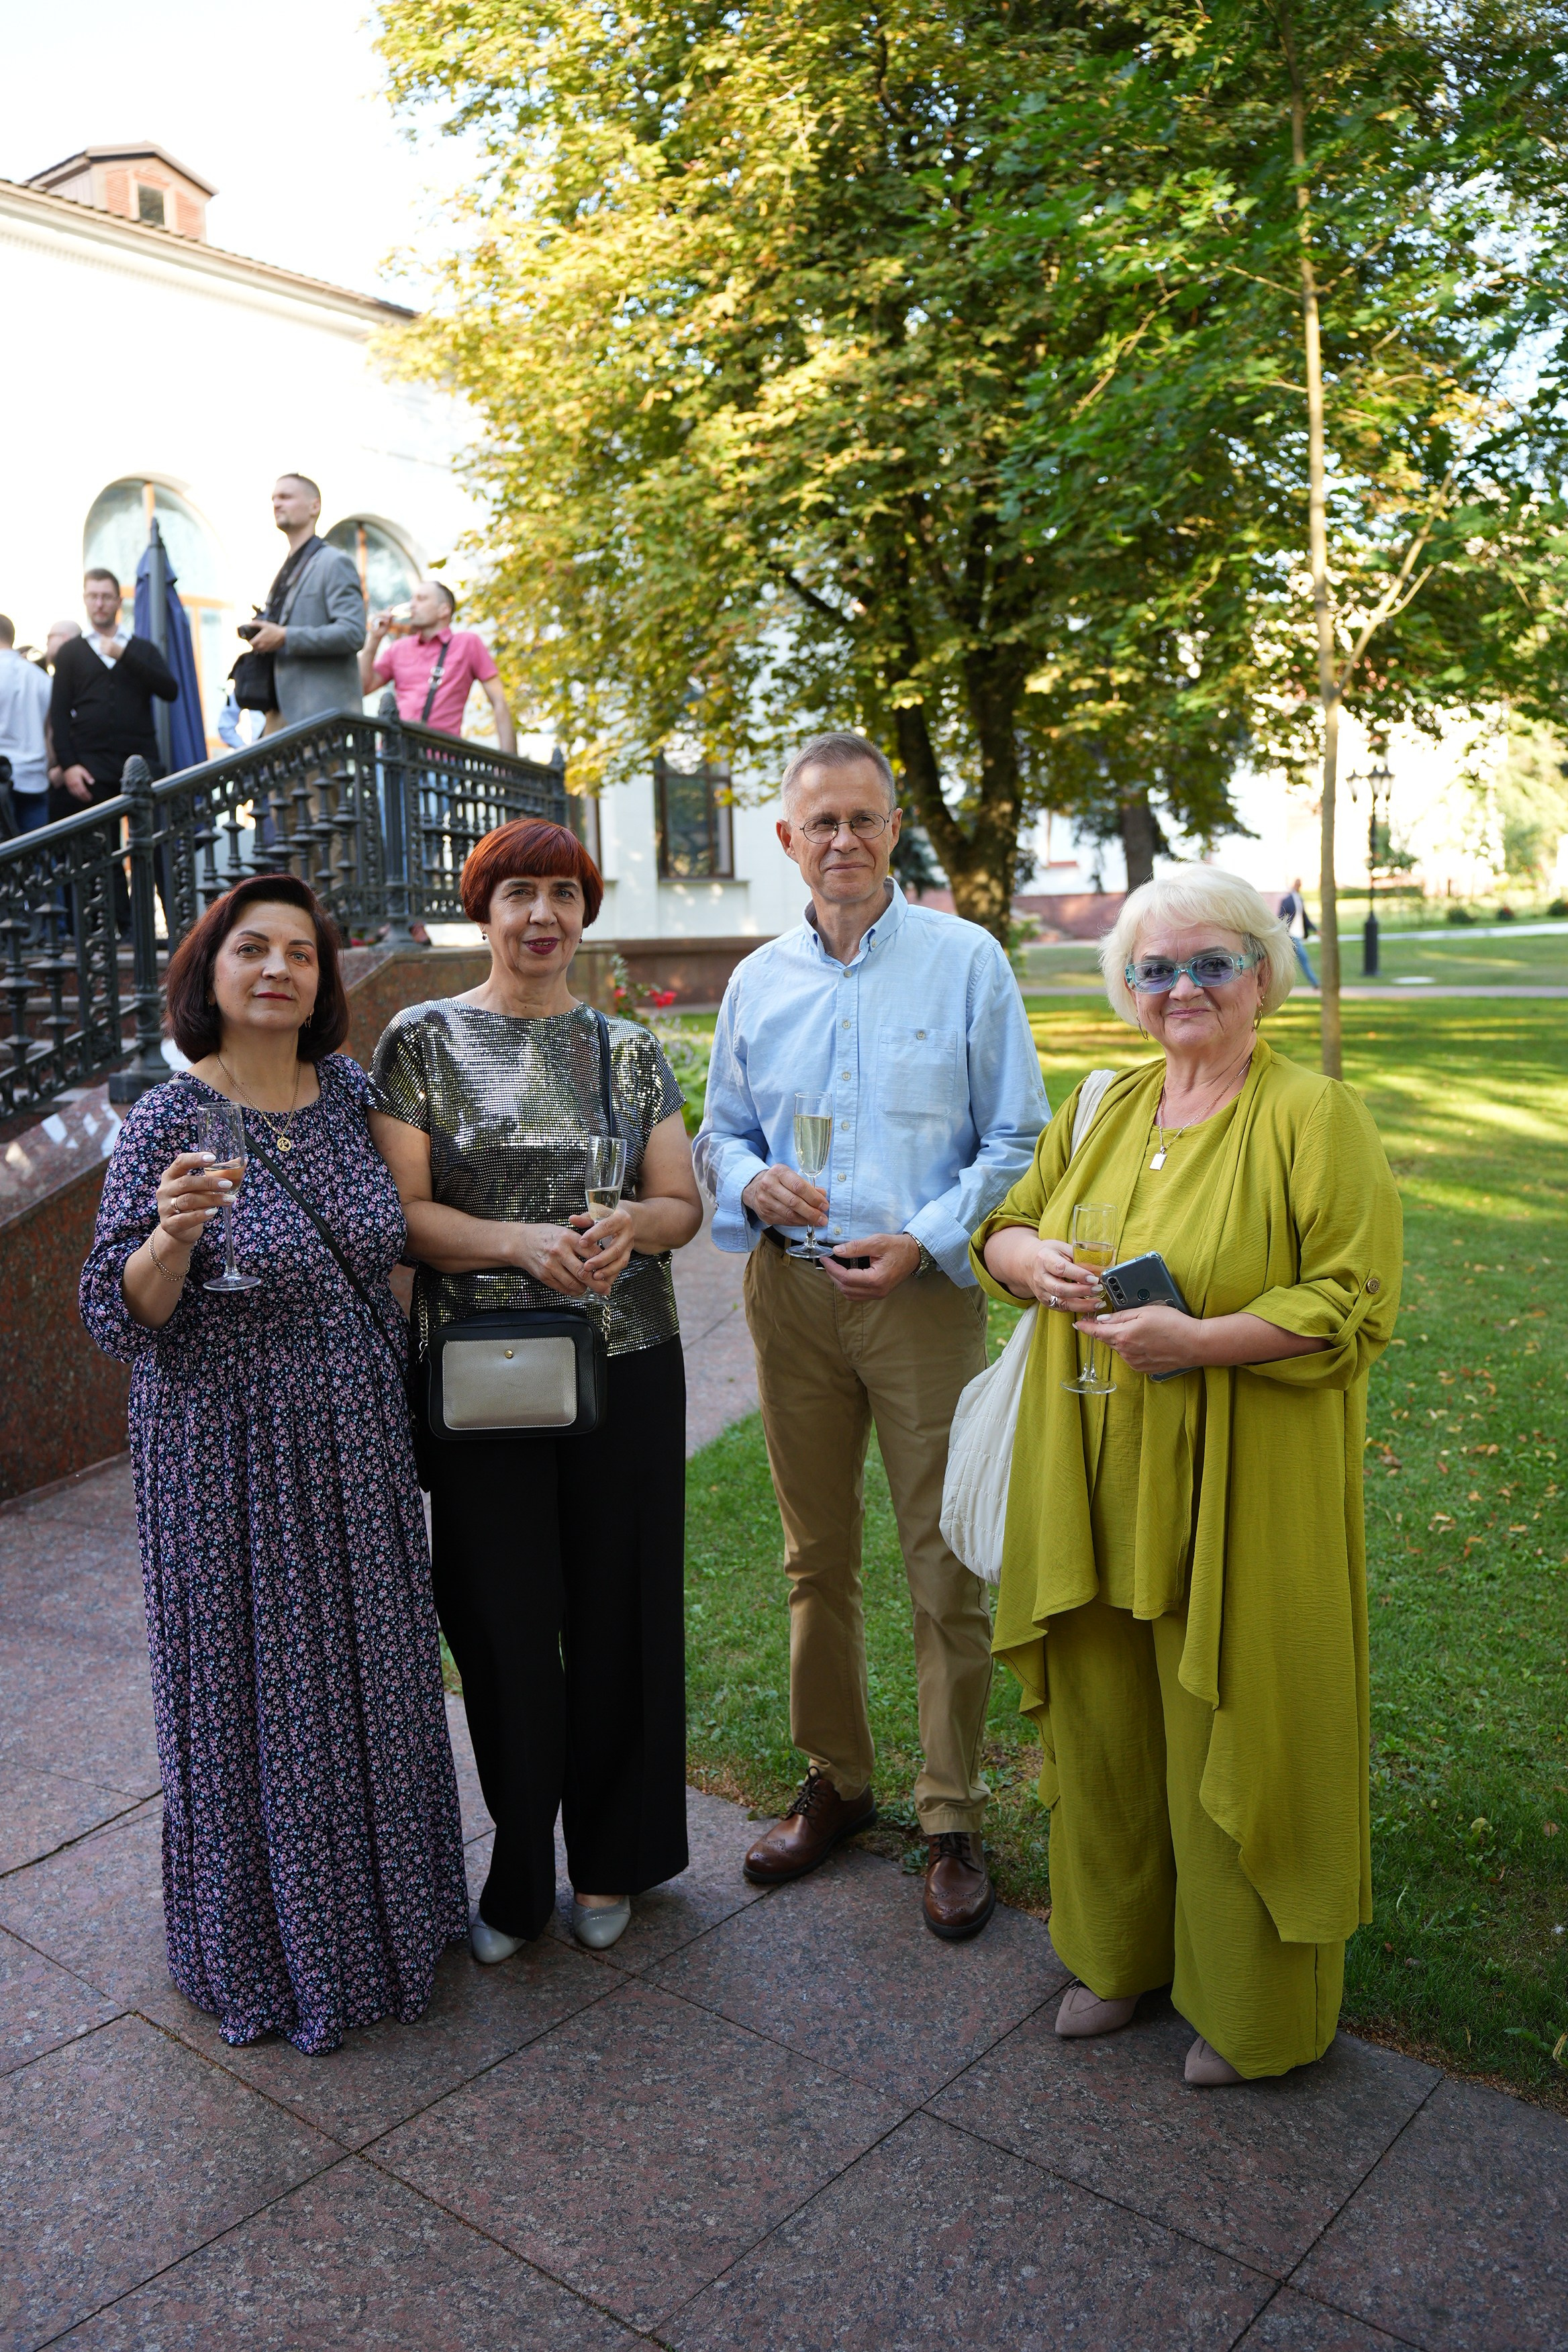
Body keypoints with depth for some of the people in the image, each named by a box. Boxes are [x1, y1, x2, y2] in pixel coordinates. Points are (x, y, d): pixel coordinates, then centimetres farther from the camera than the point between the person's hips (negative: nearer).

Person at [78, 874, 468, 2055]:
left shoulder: (349, 1091, 2)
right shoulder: (167, 1119, -12)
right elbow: (122, 1314, -13)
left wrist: (406, 1385, 13)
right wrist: (172, 1234, -31)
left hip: (360, 1447, 5)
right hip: (232, 1460, -5)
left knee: (375, 1677, 16)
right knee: (257, 1695, 7)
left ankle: (395, 1906, 38)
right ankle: (273, 1955, 29)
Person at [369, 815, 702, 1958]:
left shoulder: (632, 1049, 8)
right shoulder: (424, 1040, 1)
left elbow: (684, 1203, 7)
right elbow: (401, 1211, -5)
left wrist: (627, 1226, -15)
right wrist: (526, 1241, -19)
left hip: (627, 1365, 2)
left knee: (621, 1614, 8)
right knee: (505, 1626, 5)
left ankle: (611, 1863, 29)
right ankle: (518, 1877, 26)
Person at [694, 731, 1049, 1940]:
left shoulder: (966, 959, -1)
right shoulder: (758, 980, 10)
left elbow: (1017, 1138, -1)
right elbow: (720, 1133, 16)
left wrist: (925, 1240, -14)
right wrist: (753, 1182, -7)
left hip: (923, 1291, -3)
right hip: (790, 1289, 4)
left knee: (947, 1569, 1)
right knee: (817, 1558, 14)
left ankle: (955, 1821, 18)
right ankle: (836, 1782, 31)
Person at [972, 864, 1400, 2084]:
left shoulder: (1318, 1117, -9)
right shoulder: (1100, 1110, 9)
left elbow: (1357, 1306, -13)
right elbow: (1006, 1226, 17)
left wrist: (1200, 1340, -24)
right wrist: (1033, 1262, -6)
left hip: (1241, 1498, -5)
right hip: (1099, 1486, 5)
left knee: (1230, 1740, 7)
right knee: (1104, 1722, 16)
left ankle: (1254, 2006, 31)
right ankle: (1121, 1948, 40)